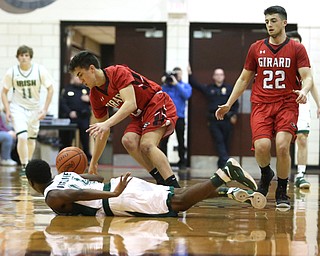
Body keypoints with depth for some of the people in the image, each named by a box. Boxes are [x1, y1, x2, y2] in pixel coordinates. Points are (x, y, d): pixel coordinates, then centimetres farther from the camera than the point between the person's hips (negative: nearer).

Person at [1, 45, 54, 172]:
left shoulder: (40, 70, -11)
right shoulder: (11, 72, -10)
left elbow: (50, 89, -3)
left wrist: (45, 109, -9)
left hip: (34, 109, 2)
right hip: (18, 108, -2)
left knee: (31, 139, 13)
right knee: (22, 137, -20)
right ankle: (24, 167, -12)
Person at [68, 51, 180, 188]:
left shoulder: (118, 72, -21)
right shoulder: (95, 96, 2)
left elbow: (131, 104, -33)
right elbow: (102, 132, 8)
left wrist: (107, 124, -44)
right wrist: (93, 163, 7)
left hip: (158, 103, -8)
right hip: (140, 115, 8)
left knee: (147, 145, -26)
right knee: (128, 141, -19)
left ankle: (175, 188, -32)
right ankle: (162, 182, -15)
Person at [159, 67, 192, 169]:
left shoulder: (186, 86, 8)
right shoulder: (167, 85, 9)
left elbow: (186, 95, -12)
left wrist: (176, 84, -15)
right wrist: (164, 84, -9)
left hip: (179, 116, 0)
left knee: (181, 140, 4)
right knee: (163, 140, -4)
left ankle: (182, 162, 11)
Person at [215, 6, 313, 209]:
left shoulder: (297, 49, 2)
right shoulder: (256, 48, 10)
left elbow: (308, 77, -5)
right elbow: (244, 79, 17)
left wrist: (304, 91, -28)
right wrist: (228, 104, 13)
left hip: (287, 106, -2)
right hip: (261, 105, 2)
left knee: (282, 146, -21)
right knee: (261, 145, -20)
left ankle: (282, 192, 0)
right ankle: (266, 175, 15)